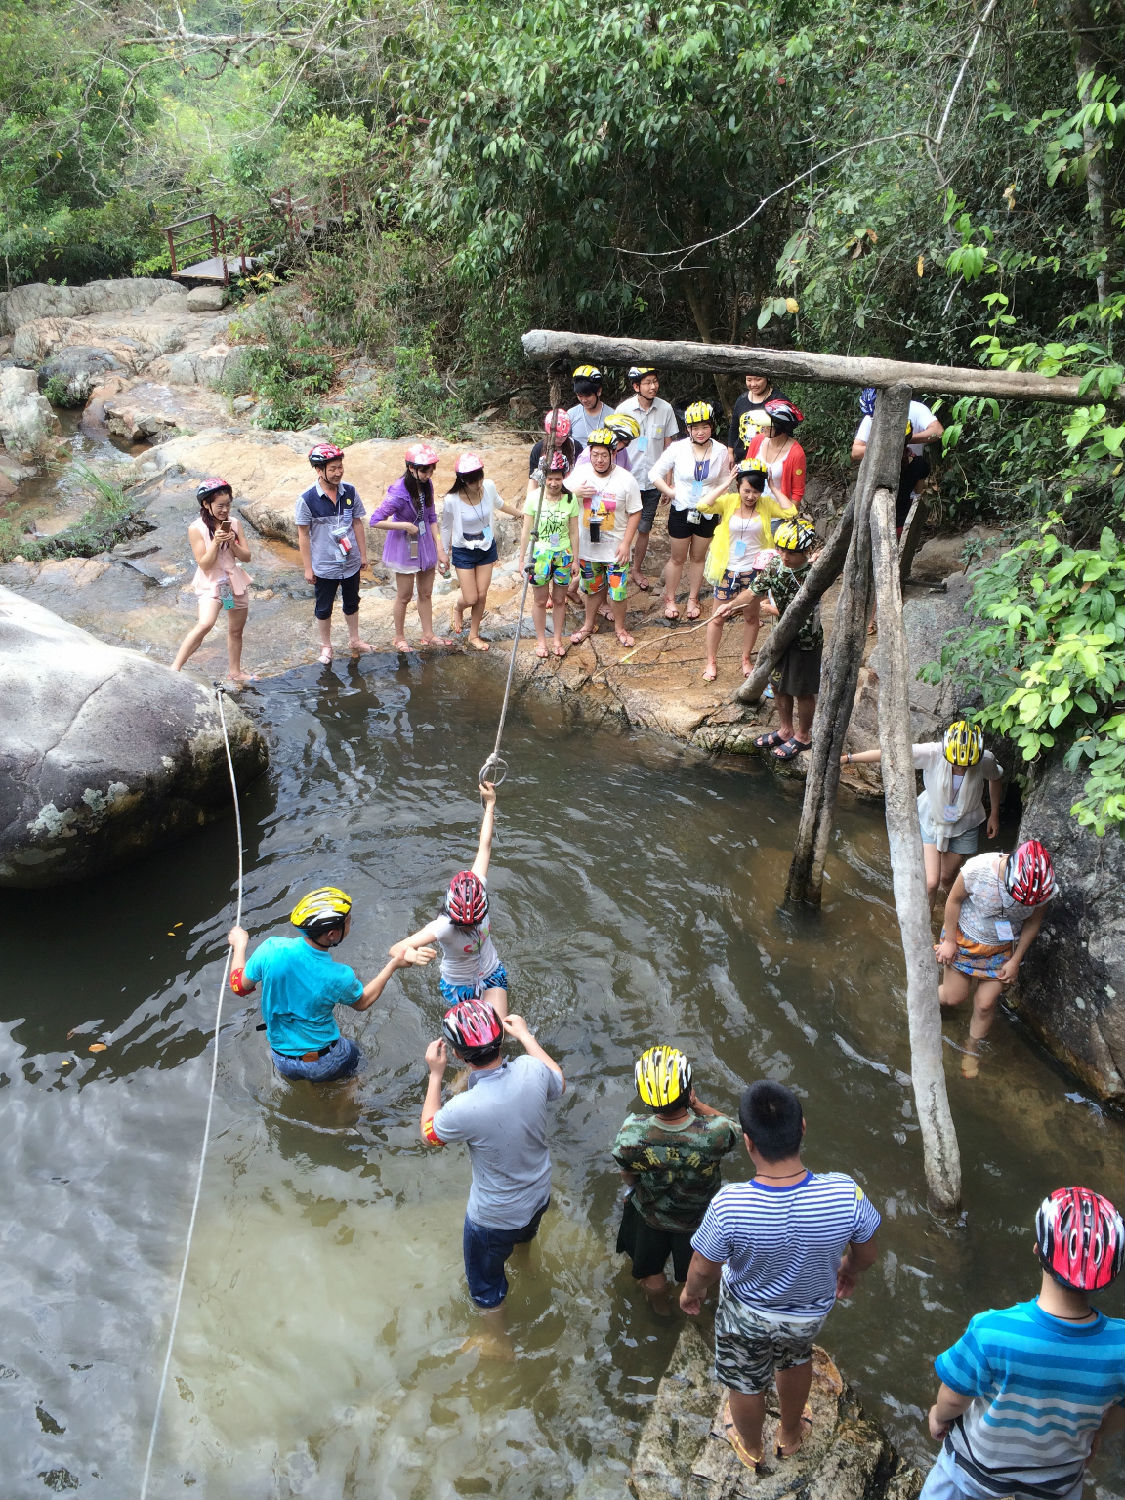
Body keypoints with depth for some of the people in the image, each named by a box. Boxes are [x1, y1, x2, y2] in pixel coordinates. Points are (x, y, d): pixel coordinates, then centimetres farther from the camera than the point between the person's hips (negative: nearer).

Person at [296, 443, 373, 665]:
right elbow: (303, 535, -10)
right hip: (324, 566, -3)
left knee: (352, 603, 21)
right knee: (324, 608, 13)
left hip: (351, 562, 3)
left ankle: (354, 640, 40)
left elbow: (357, 524, 4)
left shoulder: (350, 492, -7)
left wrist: (363, 554, 7)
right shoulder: (307, 500, -17)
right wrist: (308, 568, -8)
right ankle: (325, 646, 31)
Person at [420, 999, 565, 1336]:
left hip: (494, 1217, -5)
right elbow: (559, 1083, 0)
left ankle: (498, 1343, 49)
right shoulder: (532, 1070, -27)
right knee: (526, 1233, 41)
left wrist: (436, 1074, -9)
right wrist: (525, 1035, 6)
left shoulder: (464, 1109, -40)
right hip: (540, 1195, 5)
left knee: (485, 1283, 26)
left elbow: (428, 1133, -14)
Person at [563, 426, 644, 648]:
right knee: (592, 588, 19)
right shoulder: (579, 473, -7)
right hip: (587, 545, 2)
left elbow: (635, 513, -8)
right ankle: (589, 624, 40)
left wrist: (626, 543, -13)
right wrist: (575, 493, -19)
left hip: (615, 548, -2)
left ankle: (620, 628, 28)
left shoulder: (626, 480, -14)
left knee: (617, 590, 5)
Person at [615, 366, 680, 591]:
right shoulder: (624, 409, -9)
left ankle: (637, 570, 29)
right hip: (628, 478, -2)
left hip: (653, 480, 2)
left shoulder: (665, 409, -4)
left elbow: (669, 446, 5)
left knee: (644, 528, 12)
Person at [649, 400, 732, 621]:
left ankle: (692, 599, 34)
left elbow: (724, 482, 7)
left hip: (708, 513, 2)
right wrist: (671, 492, -13)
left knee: (698, 557, 17)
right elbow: (655, 474, -7)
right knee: (678, 558, 12)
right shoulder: (678, 449, -14)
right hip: (681, 511, -2)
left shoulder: (721, 452, -8)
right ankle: (670, 599, 30)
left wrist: (716, 499, -5)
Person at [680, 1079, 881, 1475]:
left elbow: (703, 1270, -20)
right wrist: (849, 1271, 10)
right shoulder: (845, 1193, -35)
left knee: (746, 1382, 30)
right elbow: (867, 1254, -14)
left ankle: (750, 1447, 59)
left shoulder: (728, 1205, -39)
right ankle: (790, 1435, 62)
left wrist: (690, 1292, 3)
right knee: (795, 1359, 36)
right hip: (811, 1310, 2)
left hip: (746, 1313, -2)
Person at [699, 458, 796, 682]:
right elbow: (703, 506, -25)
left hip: (753, 570, 1)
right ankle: (711, 661, 22)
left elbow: (790, 513, -19)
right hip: (727, 570, -1)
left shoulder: (766, 504, -5)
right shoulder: (729, 502, -8)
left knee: (752, 616, 14)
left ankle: (746, 659, 33)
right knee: (718, 616, 8)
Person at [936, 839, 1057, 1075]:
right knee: (954, 998, 11)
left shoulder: (1046, 887, -28)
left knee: (985, 1004, 6)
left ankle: (973, 1050, 35)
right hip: (964, 939, -1)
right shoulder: (978, 869, -36)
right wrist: (949, 941, -8)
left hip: (1002, 949, 1)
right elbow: (954, 900, -16)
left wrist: (1015, 960, -1)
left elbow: (1033, 922, -7)